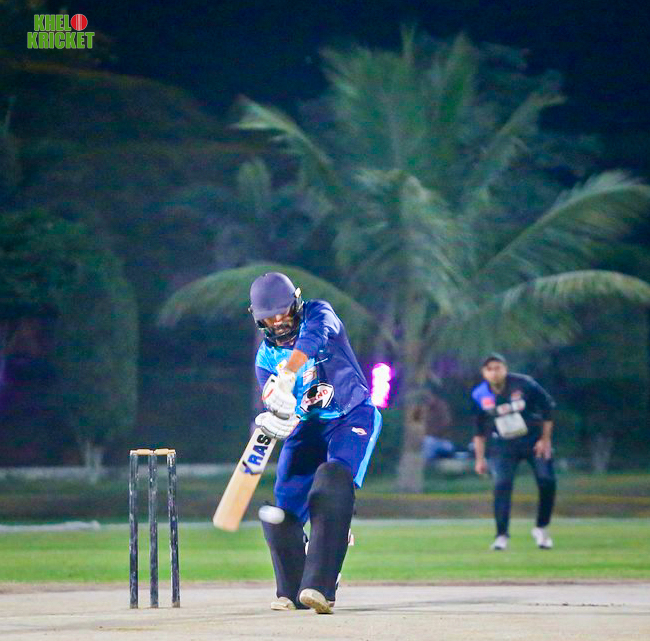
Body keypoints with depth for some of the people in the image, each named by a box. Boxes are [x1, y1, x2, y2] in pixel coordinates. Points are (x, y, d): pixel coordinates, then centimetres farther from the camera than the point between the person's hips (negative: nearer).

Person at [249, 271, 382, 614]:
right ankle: (291, 591, 17)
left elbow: (312, 338, -36)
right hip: (307, 427, 5)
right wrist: (273, 421, -34)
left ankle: (319, 586, -40)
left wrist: (287, 377, -52)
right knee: (281, 510, -6)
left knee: (333, 482, -30)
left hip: (352, 417, -5)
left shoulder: (319, 314, -11)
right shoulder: (266, 355, 2)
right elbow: (273, 402, -8)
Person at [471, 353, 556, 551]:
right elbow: (479, 430, 5)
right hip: (503, 445, 1)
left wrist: (545, 439, -6)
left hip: (533, 440, -1)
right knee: (501, 486, -16)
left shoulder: (524, 384, -15)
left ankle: (541, 528, 11)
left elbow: (547, 408, -4)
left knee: (547, 482, -9)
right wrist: (480, 459, 4)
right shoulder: (480, 395, -7)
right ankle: (501, 536, -12)